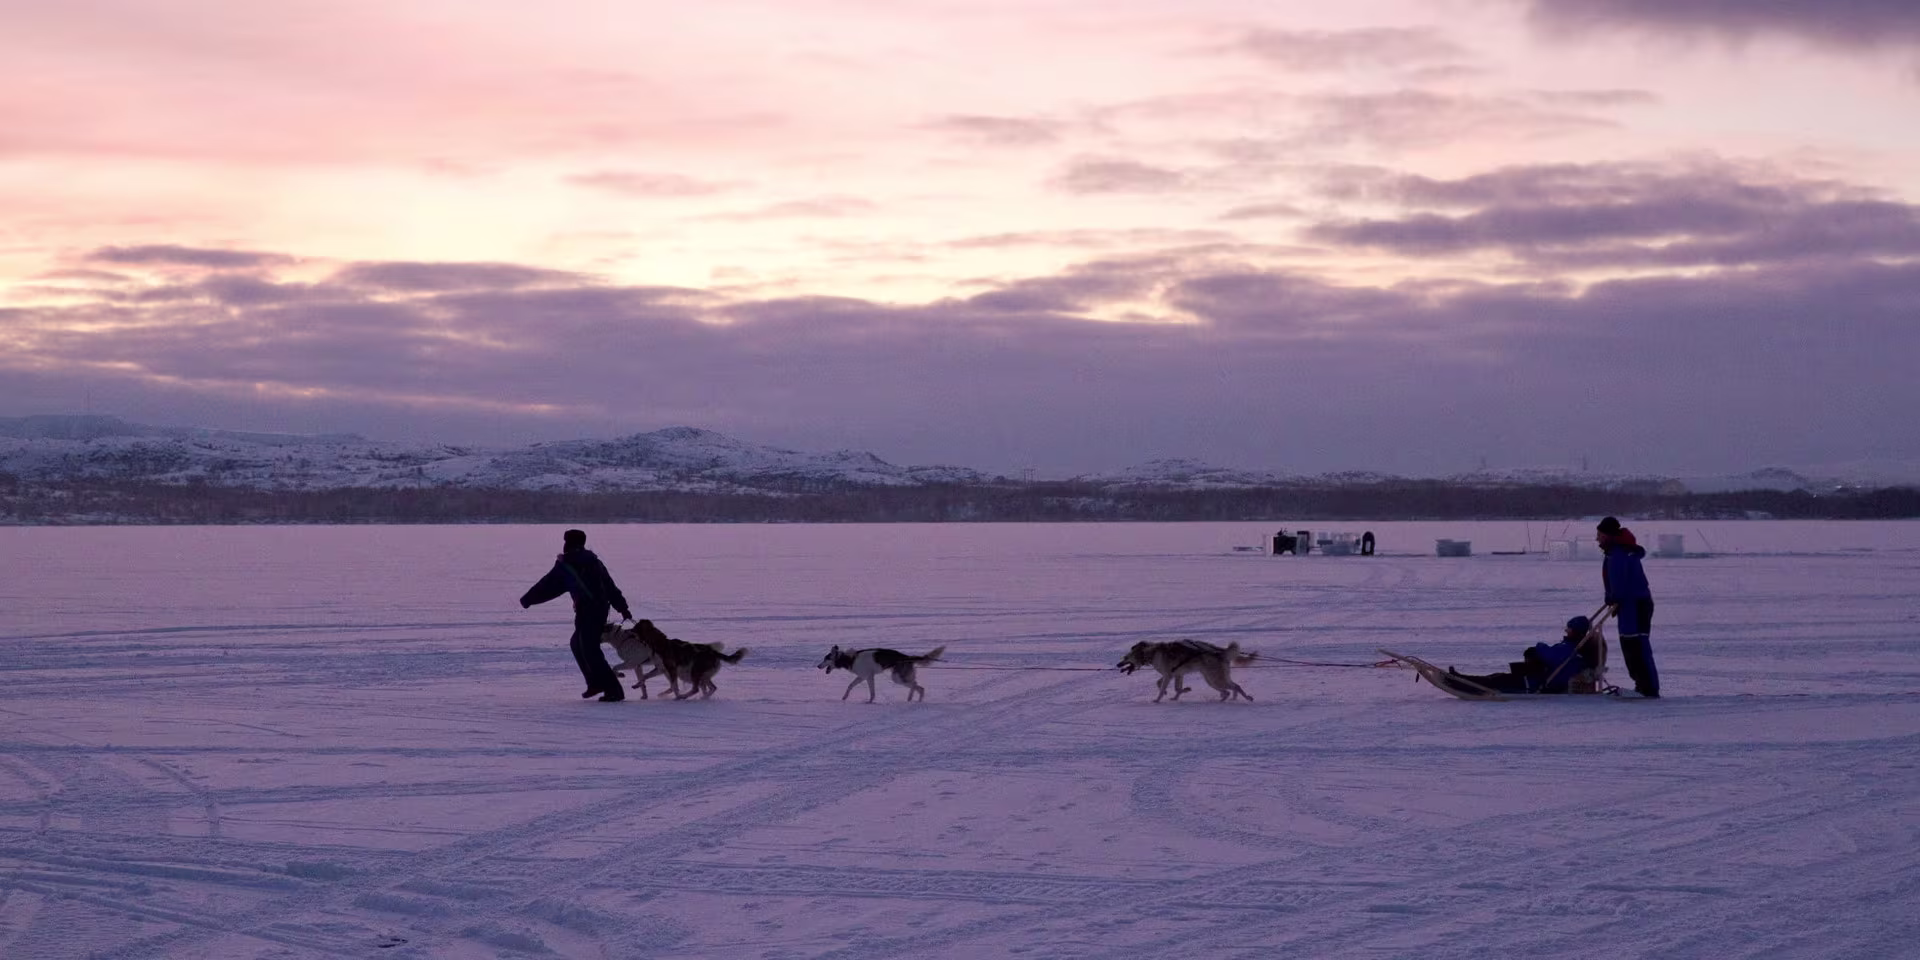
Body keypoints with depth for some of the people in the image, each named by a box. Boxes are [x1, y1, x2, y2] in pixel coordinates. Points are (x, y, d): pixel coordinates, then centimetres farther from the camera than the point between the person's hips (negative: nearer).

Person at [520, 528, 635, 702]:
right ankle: (596, 682, 19)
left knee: (590, 650, -7)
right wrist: (622, 607, 20)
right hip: (601, 608, 8)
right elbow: (610, 586, 18)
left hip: (587, 611, -8)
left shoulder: (566, 564, -3)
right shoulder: (593, 561, 18)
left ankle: (614, 690, -13)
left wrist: (526, 599, 12)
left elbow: (548, 586, 2)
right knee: (578, 643, 22)